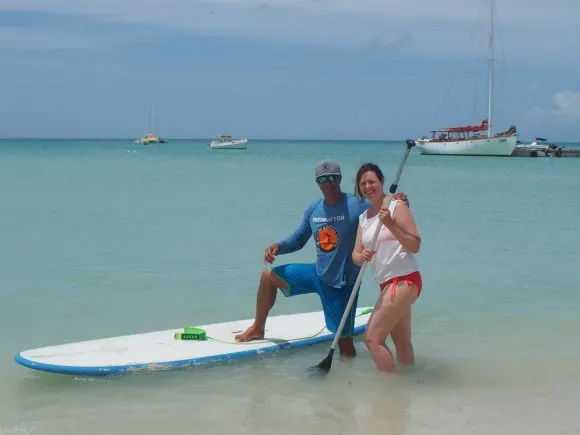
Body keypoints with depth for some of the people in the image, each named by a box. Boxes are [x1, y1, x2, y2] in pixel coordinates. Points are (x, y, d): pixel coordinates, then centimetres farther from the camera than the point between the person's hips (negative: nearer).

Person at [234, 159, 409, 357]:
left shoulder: (357, 205, -18)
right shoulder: (313, 209, 1)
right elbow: (298, 239, 12)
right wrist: (278, 246, -7)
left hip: (342, 283, -6)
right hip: (318, 274, 6)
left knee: (343, 336, -1)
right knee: (269, 276, 10)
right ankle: (258, 329, 24)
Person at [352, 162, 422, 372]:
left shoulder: (396, 206, -9)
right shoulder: (364, 217, 13)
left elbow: (415, 245, -16)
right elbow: (355, 254, 5)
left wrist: (391, 225, -28)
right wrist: (361, 256, -18)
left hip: (404, 280, -9)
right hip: (388, 284, 9)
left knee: (372, 338, -14)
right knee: (401, 341, 17)